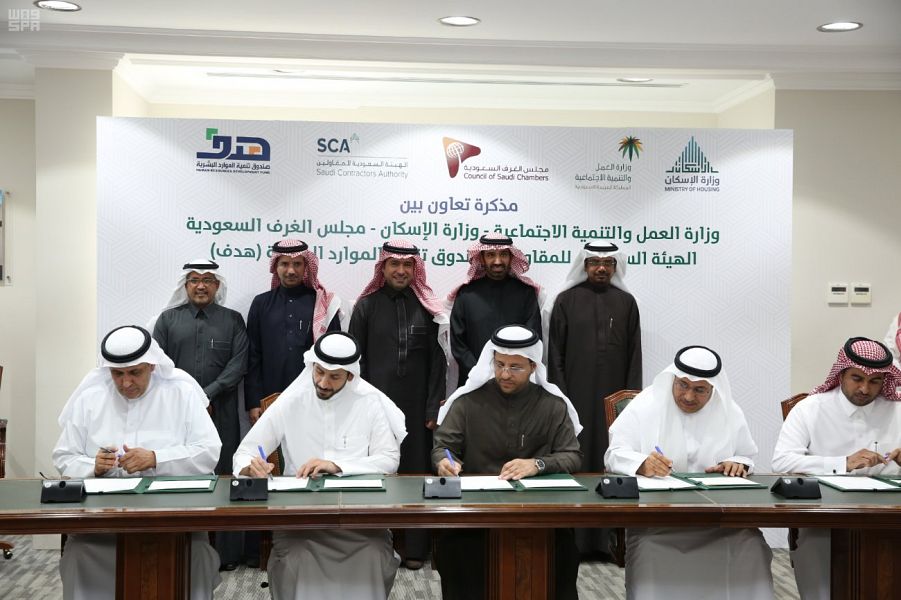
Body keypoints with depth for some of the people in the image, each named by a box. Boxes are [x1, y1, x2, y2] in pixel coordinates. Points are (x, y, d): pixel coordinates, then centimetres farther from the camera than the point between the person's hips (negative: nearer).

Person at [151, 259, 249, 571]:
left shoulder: (233, 320, 10)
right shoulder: (168, 319, 11)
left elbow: (238, 364, 0)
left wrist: (207, 394, -10)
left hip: (220, 413, -1)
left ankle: (225, 552, 6)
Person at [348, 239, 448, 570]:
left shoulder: (427, 307, 5)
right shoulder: (367, 306, 4)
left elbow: (437, 360, 3)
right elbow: (356, 359, 4)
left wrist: (434, 407, -3)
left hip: (416, 405, 1)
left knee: (416, 470, 3)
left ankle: (414, 548, 11)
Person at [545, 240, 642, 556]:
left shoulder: (626, 303, 8)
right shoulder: (566, 301, 3)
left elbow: (634, 354, 8)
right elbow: (555, 353, 2)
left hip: (613, 399, 1)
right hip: (576, 398, -1)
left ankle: (608, 537, 8)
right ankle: (572, 538, 6)